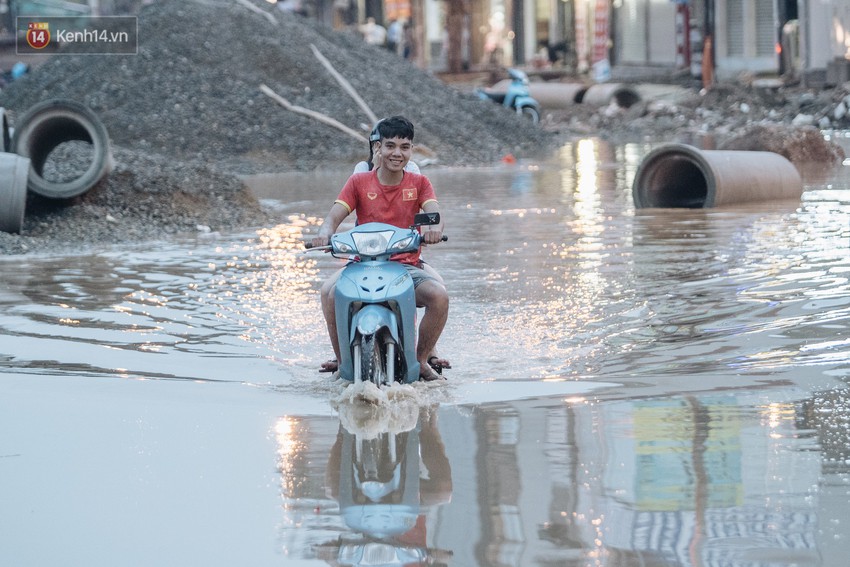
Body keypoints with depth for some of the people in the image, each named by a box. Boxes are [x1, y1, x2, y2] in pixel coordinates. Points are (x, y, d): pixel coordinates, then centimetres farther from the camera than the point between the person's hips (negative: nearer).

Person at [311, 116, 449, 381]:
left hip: (407, 265, 0)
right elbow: (335, 215, -2)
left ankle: (422, 359, -6)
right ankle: (342, 358, -12)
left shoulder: (419, 183, 8)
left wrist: (435, 227, -34)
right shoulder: (359, 182, 7)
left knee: (439, 296, -30)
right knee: (329, 292, -31)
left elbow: (434, 211, -9)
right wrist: (325, 231, -27)